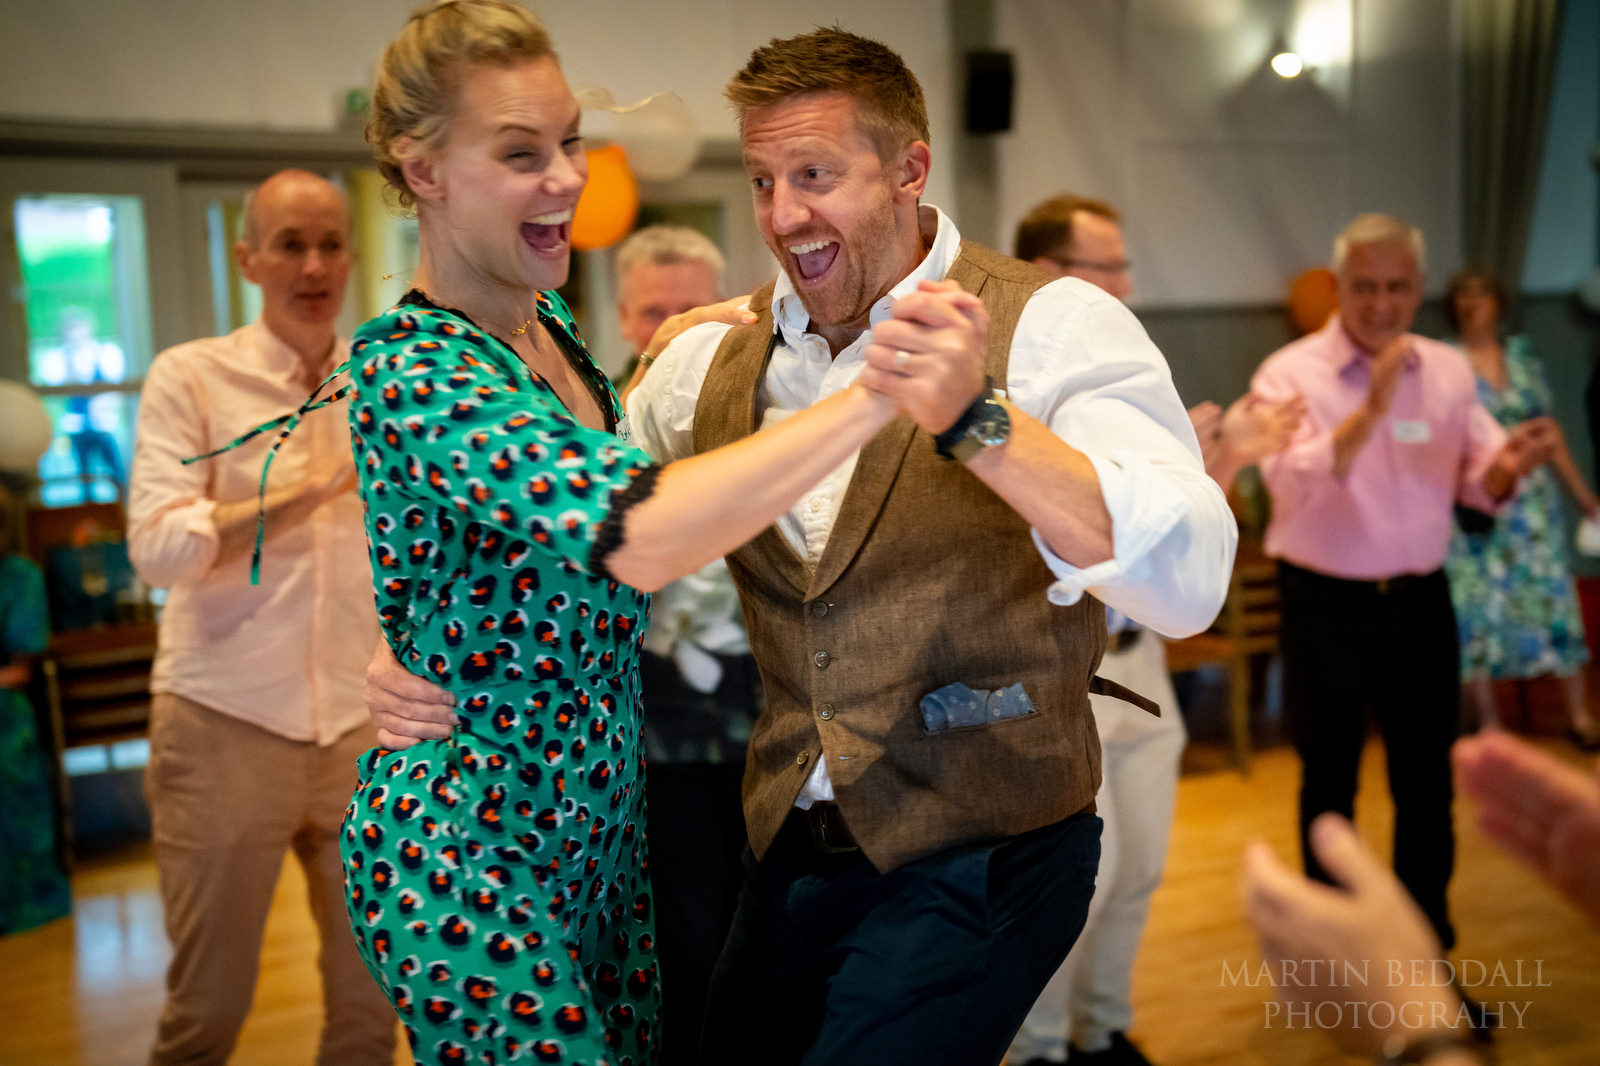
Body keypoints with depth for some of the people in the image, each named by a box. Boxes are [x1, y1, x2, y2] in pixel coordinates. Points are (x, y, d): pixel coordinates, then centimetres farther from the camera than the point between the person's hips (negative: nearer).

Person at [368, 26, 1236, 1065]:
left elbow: (1189, 582, -26)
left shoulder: (1051, 327, -13)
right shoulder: (712, 361, 3)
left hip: (979, 861, -5)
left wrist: (977, 420, -38)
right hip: (793, 852, 5)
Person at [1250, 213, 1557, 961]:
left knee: (1428, 781, 11)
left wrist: (1506, 468, -21)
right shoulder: (1290, 373, -10)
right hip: (1325, 604, -4)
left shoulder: (1449, 370, 4)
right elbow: (1292, 484, -25)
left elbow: (1478, 484, 2)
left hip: (1421, 600, 4)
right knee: (1329, 781, 9)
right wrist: (1370, 410, -34)